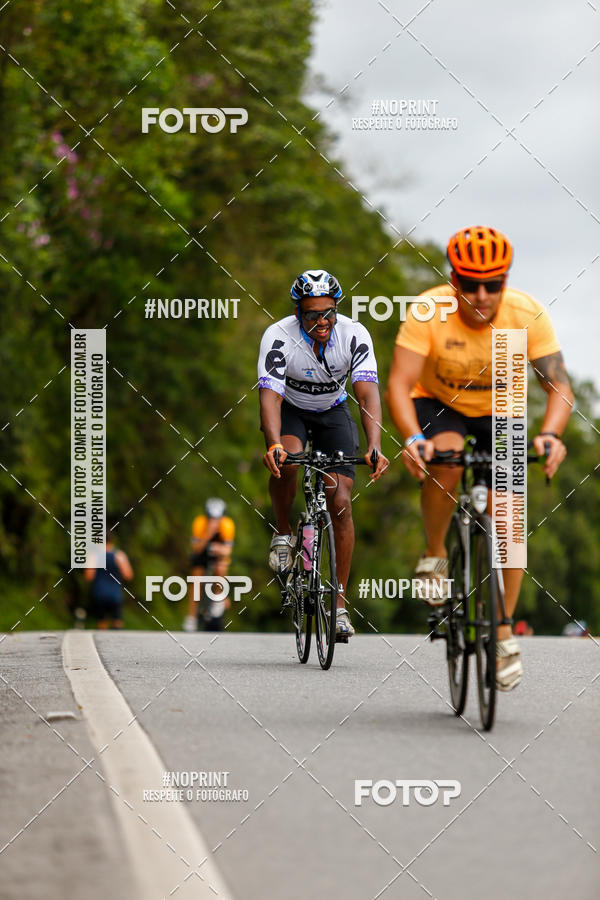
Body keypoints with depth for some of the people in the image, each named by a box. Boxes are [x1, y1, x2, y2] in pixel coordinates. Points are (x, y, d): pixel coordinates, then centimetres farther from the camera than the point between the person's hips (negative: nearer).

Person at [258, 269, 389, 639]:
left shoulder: (354, 335, -26)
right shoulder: (279, 337, -30)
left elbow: (368, 392, -35)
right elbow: (270, 395, -39)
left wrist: (374, 447, -50)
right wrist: (274, 446, -56)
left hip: (333, 412, 1)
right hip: (290, 410, -1)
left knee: (340, 502, -10)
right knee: (286, 462, -35)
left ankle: (340, 602, -3)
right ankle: (283, 535, -6)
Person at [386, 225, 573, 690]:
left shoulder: (528, 316, -26)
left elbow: (559, 386, -28)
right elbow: (400, 384, -33)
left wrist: (551, 434, -47)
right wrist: (414, 438, -50)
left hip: (498, 412, 1)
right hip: (438, 404, -1)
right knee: (445, 462, -35)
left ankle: (504, 634, 2)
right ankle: (435, 554, -8)